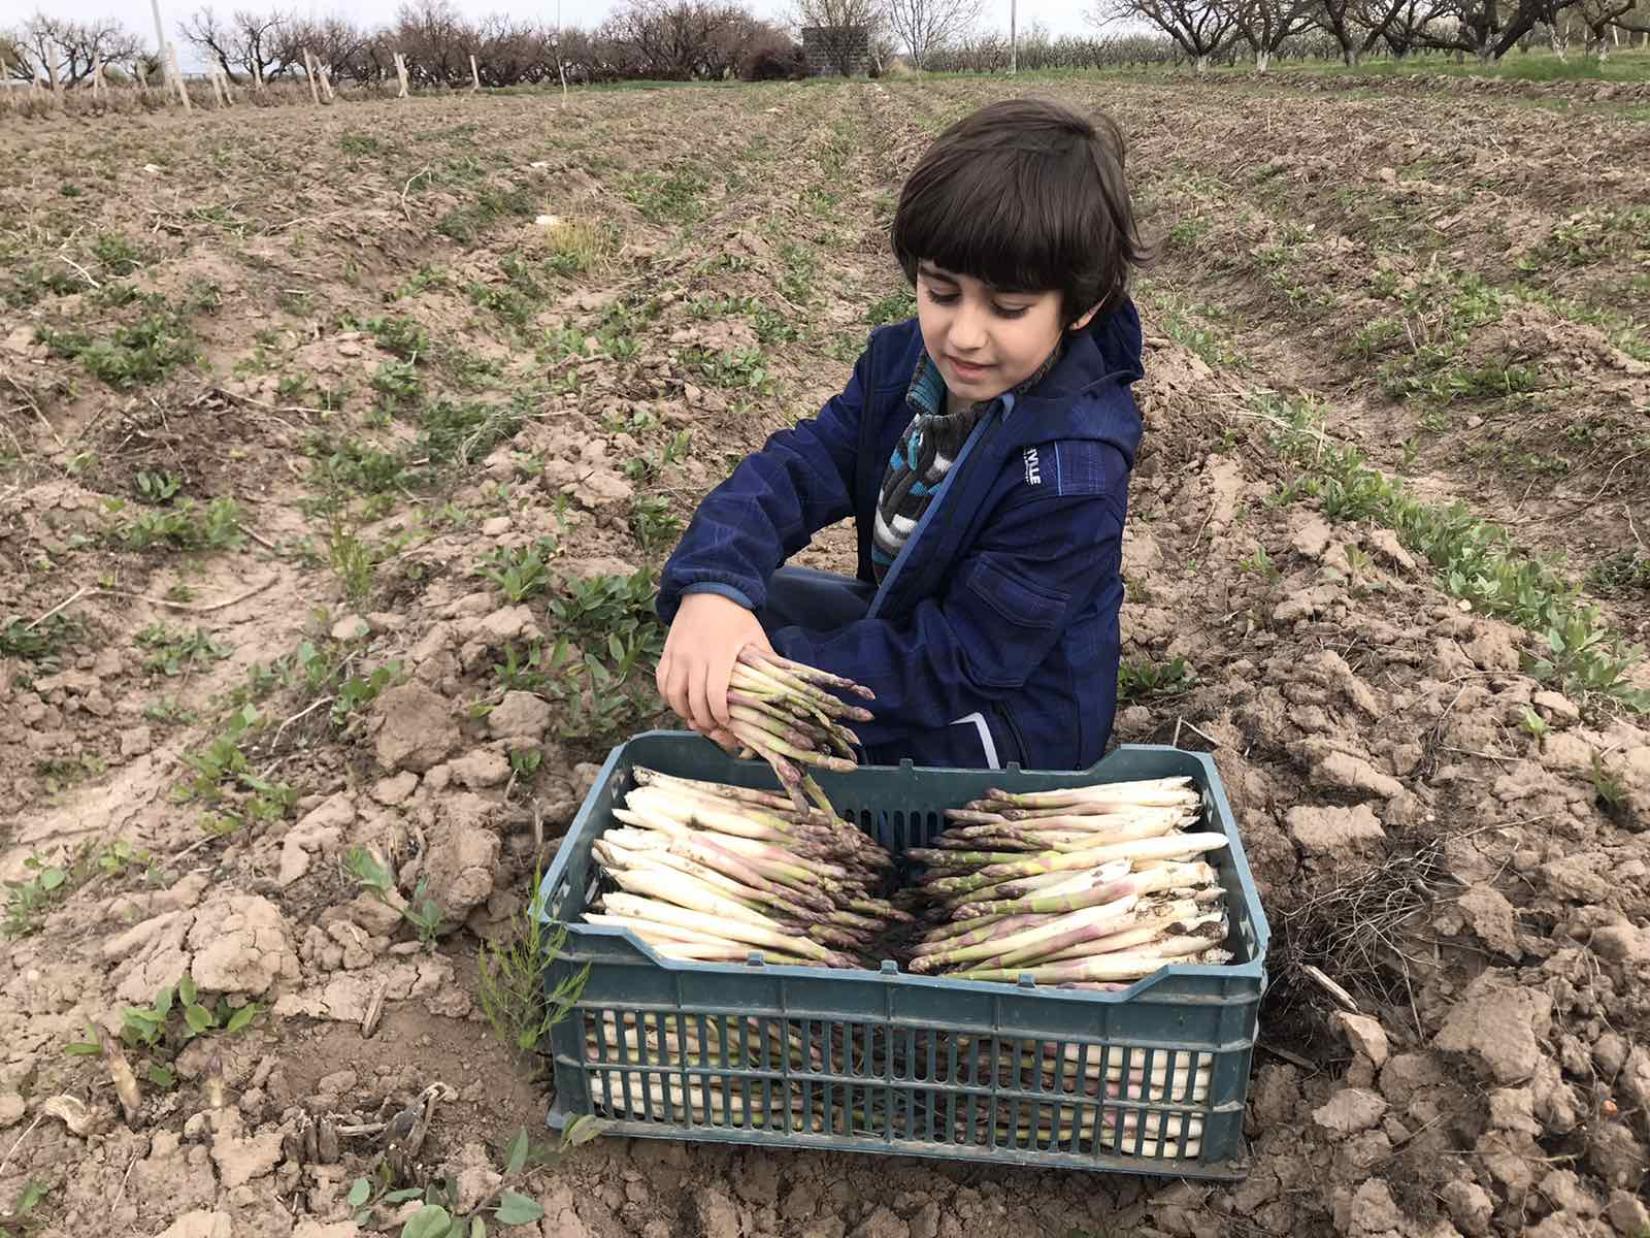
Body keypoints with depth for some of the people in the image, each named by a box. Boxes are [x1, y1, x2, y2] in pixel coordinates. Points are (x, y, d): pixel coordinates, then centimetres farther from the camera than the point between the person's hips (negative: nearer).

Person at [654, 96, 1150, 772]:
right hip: (909, 623, 7)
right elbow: (799, 466, -18)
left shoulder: (1071, 471, -32)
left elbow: (962, 660, -31)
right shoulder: (902, 359, -8)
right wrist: (713, 584, -38)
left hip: (1005, 733, -7)